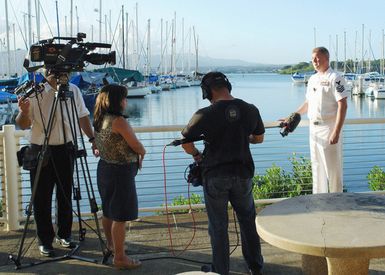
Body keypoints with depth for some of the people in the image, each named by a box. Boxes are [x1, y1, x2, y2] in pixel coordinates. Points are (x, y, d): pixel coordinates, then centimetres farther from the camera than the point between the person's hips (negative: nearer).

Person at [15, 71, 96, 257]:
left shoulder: (73, 90, 1)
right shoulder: (34, 92, -7)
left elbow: (83, 117, 12)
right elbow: (23, 125, -5)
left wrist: (92, 138, 6)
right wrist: (24, 111, -24)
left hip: (65, 149, 3)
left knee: (65, 194, 12)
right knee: (42, 198, 3)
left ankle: (64, 234, 29)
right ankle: (45, 241, 16)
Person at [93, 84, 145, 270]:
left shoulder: (99, 120, 5)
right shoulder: (119, 121, -21)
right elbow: (138, 148, -15)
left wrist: (135, 155, 7)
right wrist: (142, 153, 8)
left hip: (104, 168, 9)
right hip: (120, 171, -9)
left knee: (108, 211, 23)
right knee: (120, 216, 1)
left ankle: (110, 244, 42)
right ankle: (120, 258, 10)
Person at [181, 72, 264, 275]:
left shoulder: (205, 114, -15)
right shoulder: (250, 110, -3)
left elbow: (185, 142, -10)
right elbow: (258, 138, 12)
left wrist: (196, 155, 8)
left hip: (214, 176, -3)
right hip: (243, 173, 3)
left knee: (218, 226, 11)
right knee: (248, 221, 20)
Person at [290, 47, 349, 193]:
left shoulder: (335, 78, -11)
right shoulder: (312, 79, 13)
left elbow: (343, 106, -17)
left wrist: (336, 132, -23)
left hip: (329, 129, -8)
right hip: (313, 129, 8)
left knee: (332, 168, -1)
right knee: (317, 168, 14)